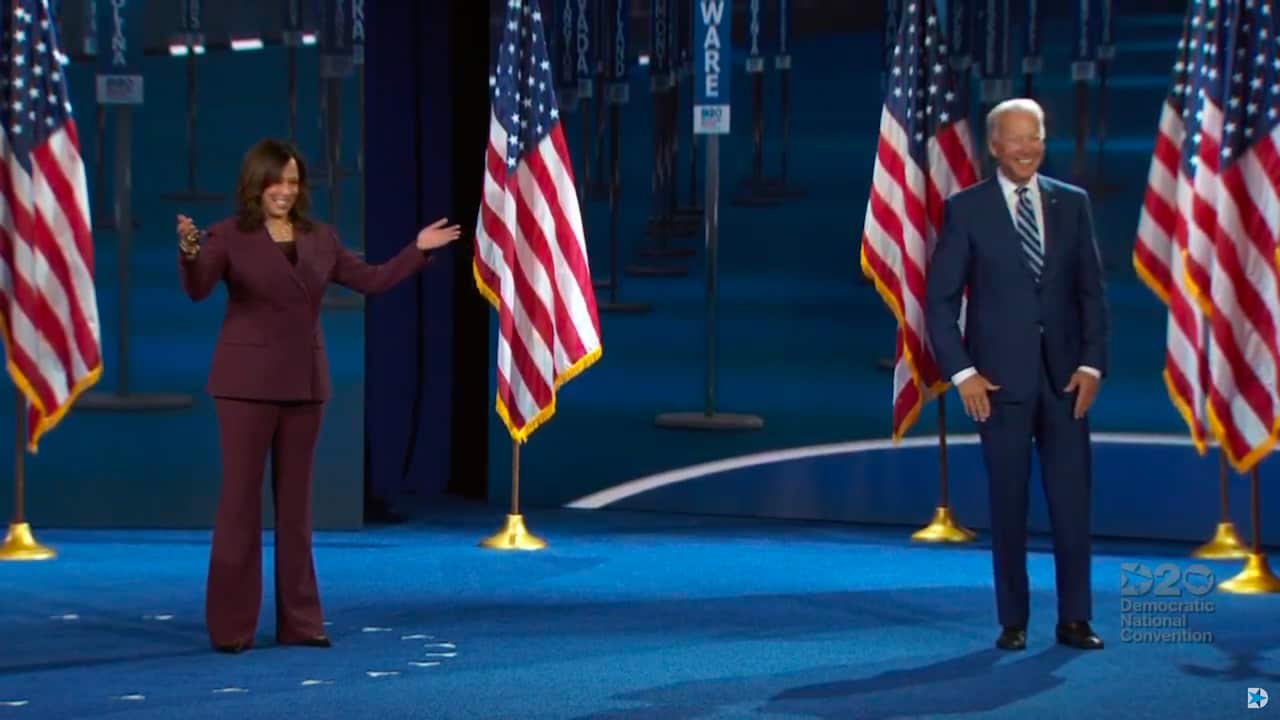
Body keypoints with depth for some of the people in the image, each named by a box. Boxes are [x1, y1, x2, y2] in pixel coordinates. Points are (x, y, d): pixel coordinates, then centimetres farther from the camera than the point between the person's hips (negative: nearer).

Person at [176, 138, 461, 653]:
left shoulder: (320, 239, 9)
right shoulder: (229, 236, -6)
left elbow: (373, 281, 16)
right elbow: (197, 290, -22)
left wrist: (418, 250, 9)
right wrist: (189, 252, -41)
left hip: (304, 382, 5)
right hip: (246, 382, -5)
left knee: (295, 501, 9)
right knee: (240, 498, -4)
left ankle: (299, 621, 14)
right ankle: (229, 625, 0)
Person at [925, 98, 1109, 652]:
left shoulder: (1072, 203, 8)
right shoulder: (966, 209, 0)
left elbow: (1091, 291, 8)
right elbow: (940, 299, -1)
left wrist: (1092, 363, -2)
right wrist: (962, 372, -8)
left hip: (1065, 375, 2)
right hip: (1002, 377, -2)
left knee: (1072, 499, 1)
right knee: (1008, 503, 3)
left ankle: (1075, 619, 9)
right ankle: (1013, 621, 11)